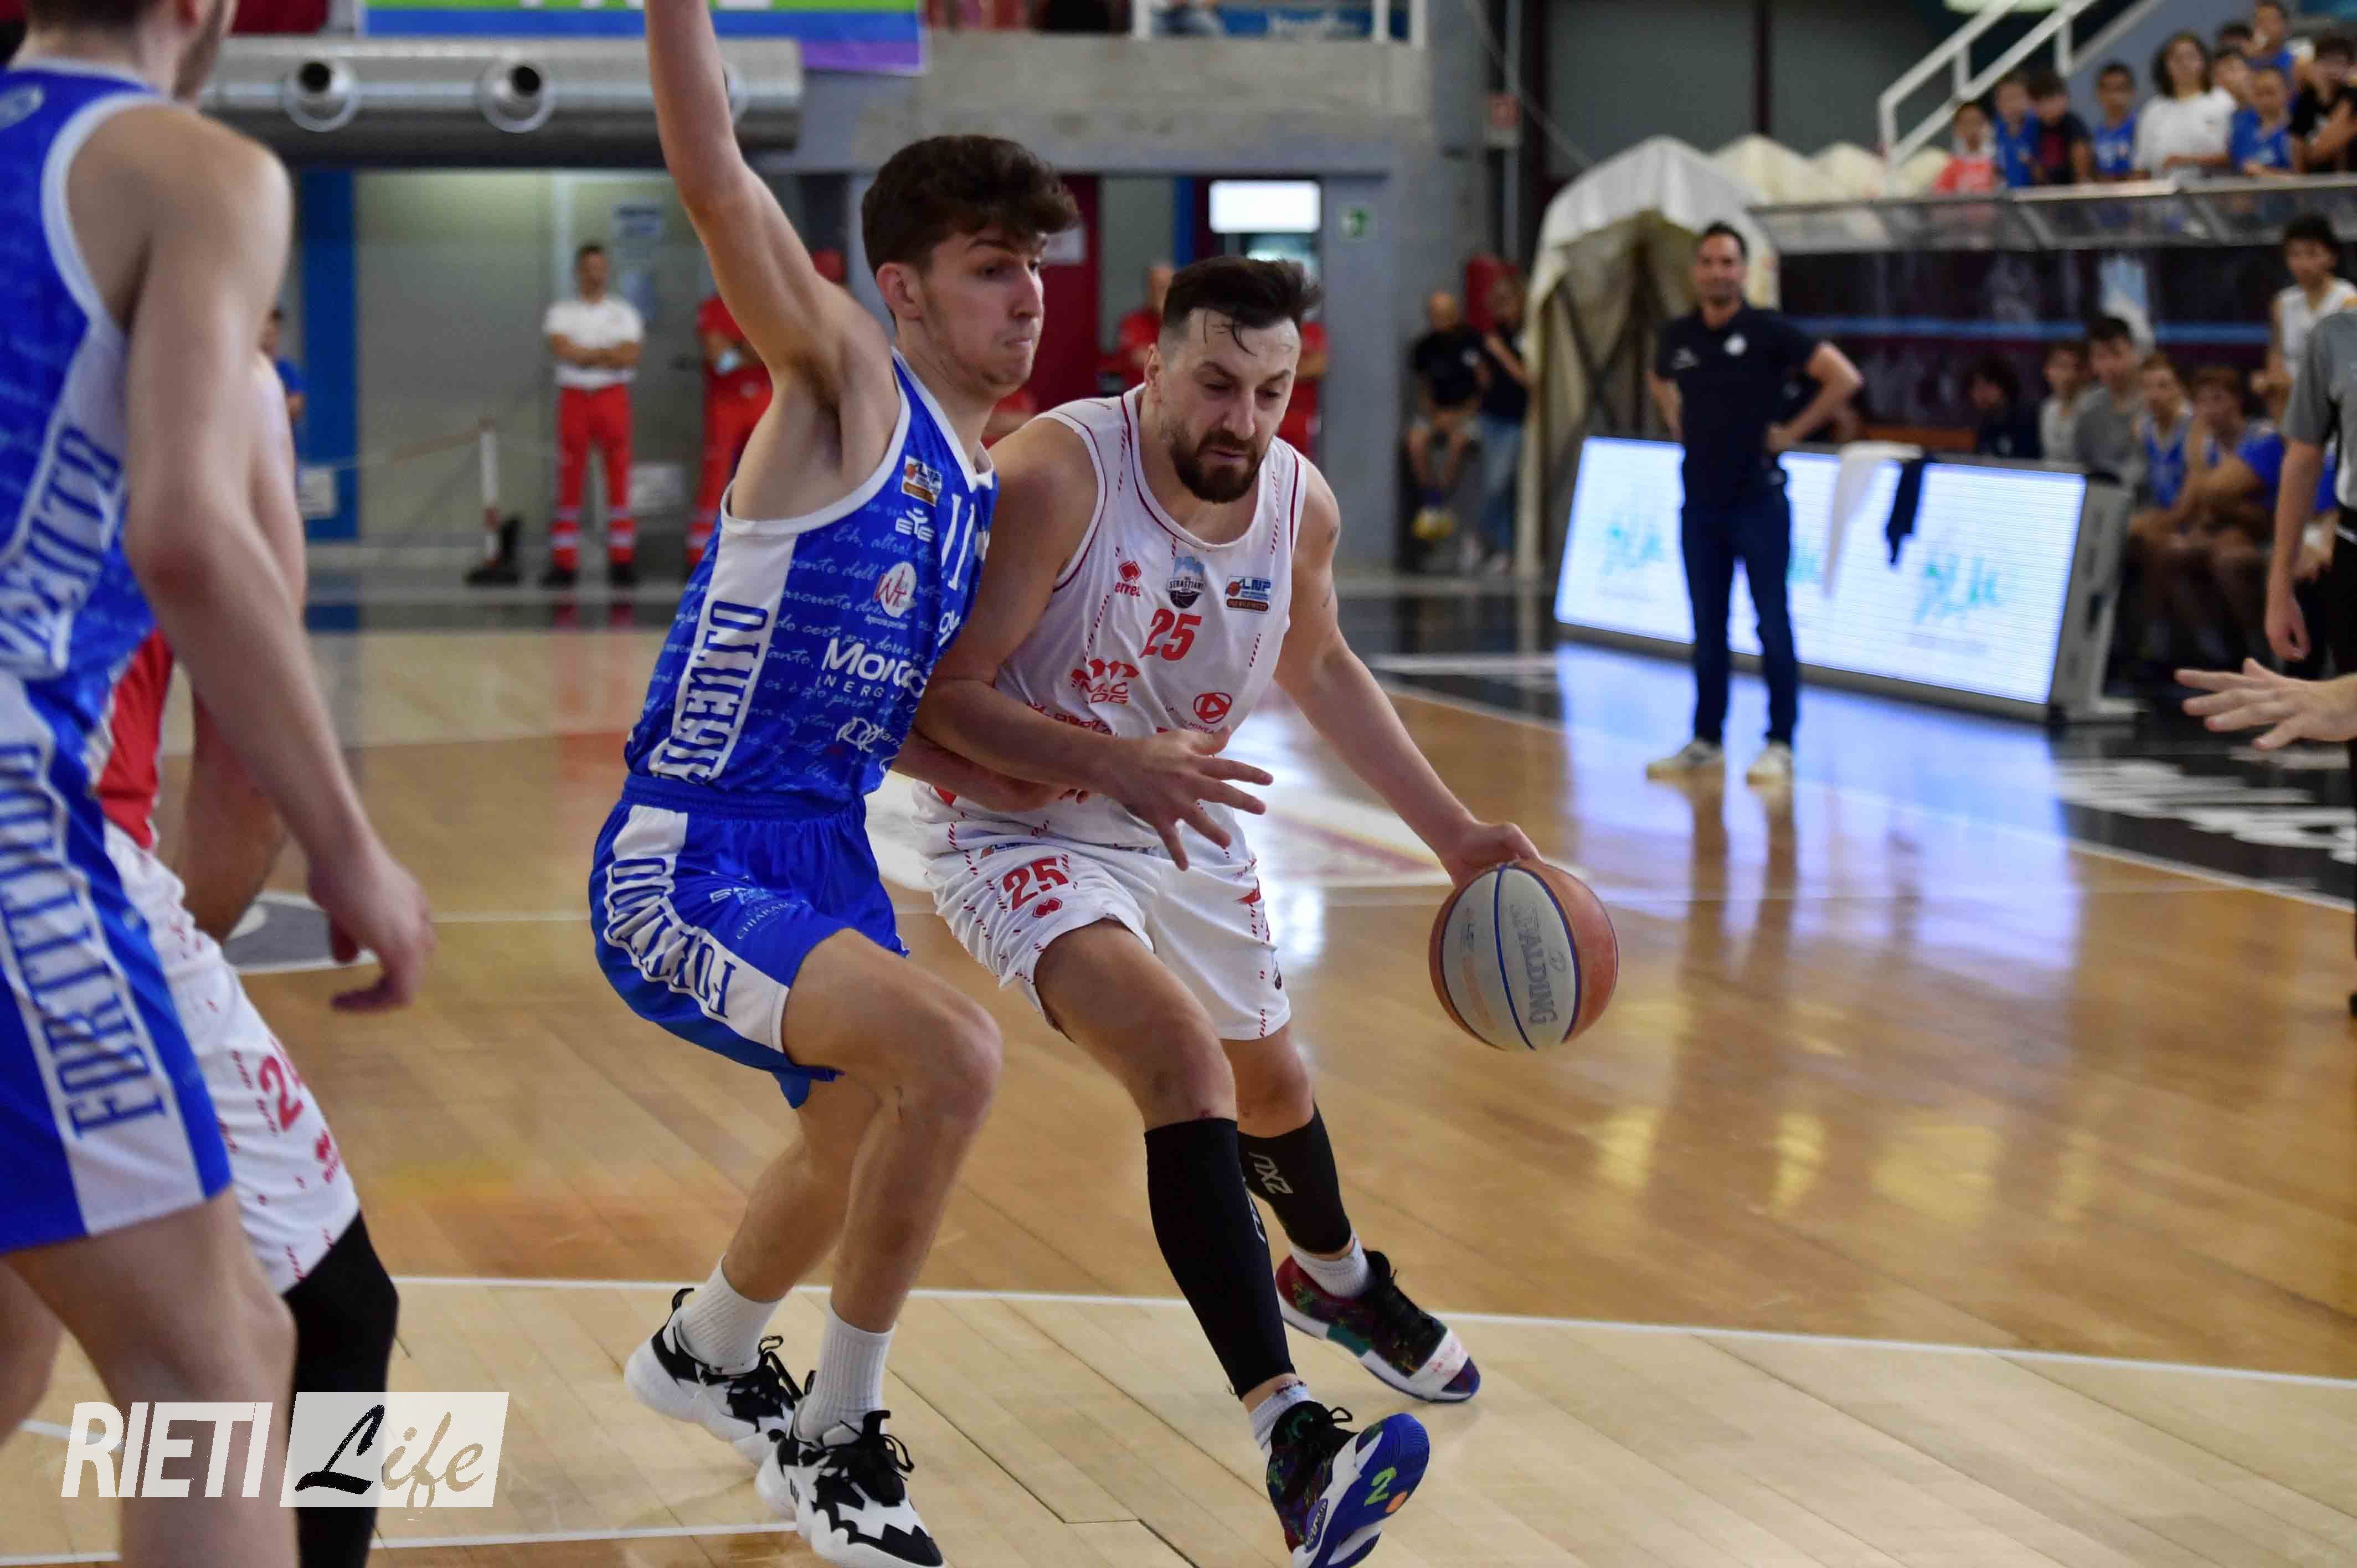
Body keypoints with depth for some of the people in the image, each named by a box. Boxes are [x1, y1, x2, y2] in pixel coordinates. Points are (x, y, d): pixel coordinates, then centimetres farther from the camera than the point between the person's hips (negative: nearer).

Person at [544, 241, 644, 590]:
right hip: (573, 398, 0)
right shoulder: (562, 312, 9)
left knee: (619, 480, -3)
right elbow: (560, 349, -9)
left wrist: (583, 354, -8)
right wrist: (607, 353, -7)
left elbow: (630, 357, -5)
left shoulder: (623, 312, 9)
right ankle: (563, 564, 0)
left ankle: (622, 561, -1)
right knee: (569, 484, -1)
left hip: (613, 397, 0)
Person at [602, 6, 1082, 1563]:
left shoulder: (991, 495, 10)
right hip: (686, 866, -9)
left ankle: (706, 1349, 61)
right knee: (952, 1053, -28)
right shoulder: (847, 386, -12)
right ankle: (835, 1437, -8)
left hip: (824, 852, 9)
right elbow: (715, 176, -26)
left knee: (866, 1130, 29)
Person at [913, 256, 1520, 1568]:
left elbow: (1319, 667, 12)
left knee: (1273, 1083, 24)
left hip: (1184, 829, 7)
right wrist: (1117, 766, -39)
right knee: (1182, 1053, -30)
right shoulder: (1061, 474, -28)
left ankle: (1337, 1281, 59)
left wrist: (1455, 833, 10)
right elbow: (947, 694, -27)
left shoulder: (1300, 502, -9)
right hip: (1022, 828, -7)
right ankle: (1290, 1436, -35)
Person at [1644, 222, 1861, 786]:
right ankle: (1705, 739, 16)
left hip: (1758, 499, -5)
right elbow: (1660, 380, 28)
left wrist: (1793, 432, -9)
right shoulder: (1677, 336, 5)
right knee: (1707, 627, 9)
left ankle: (1780, 744, 2)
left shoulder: (1769, 332, -9)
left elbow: (1844, 378, -11)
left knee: (1772, 624, -2)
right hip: (1700, 501, 5)